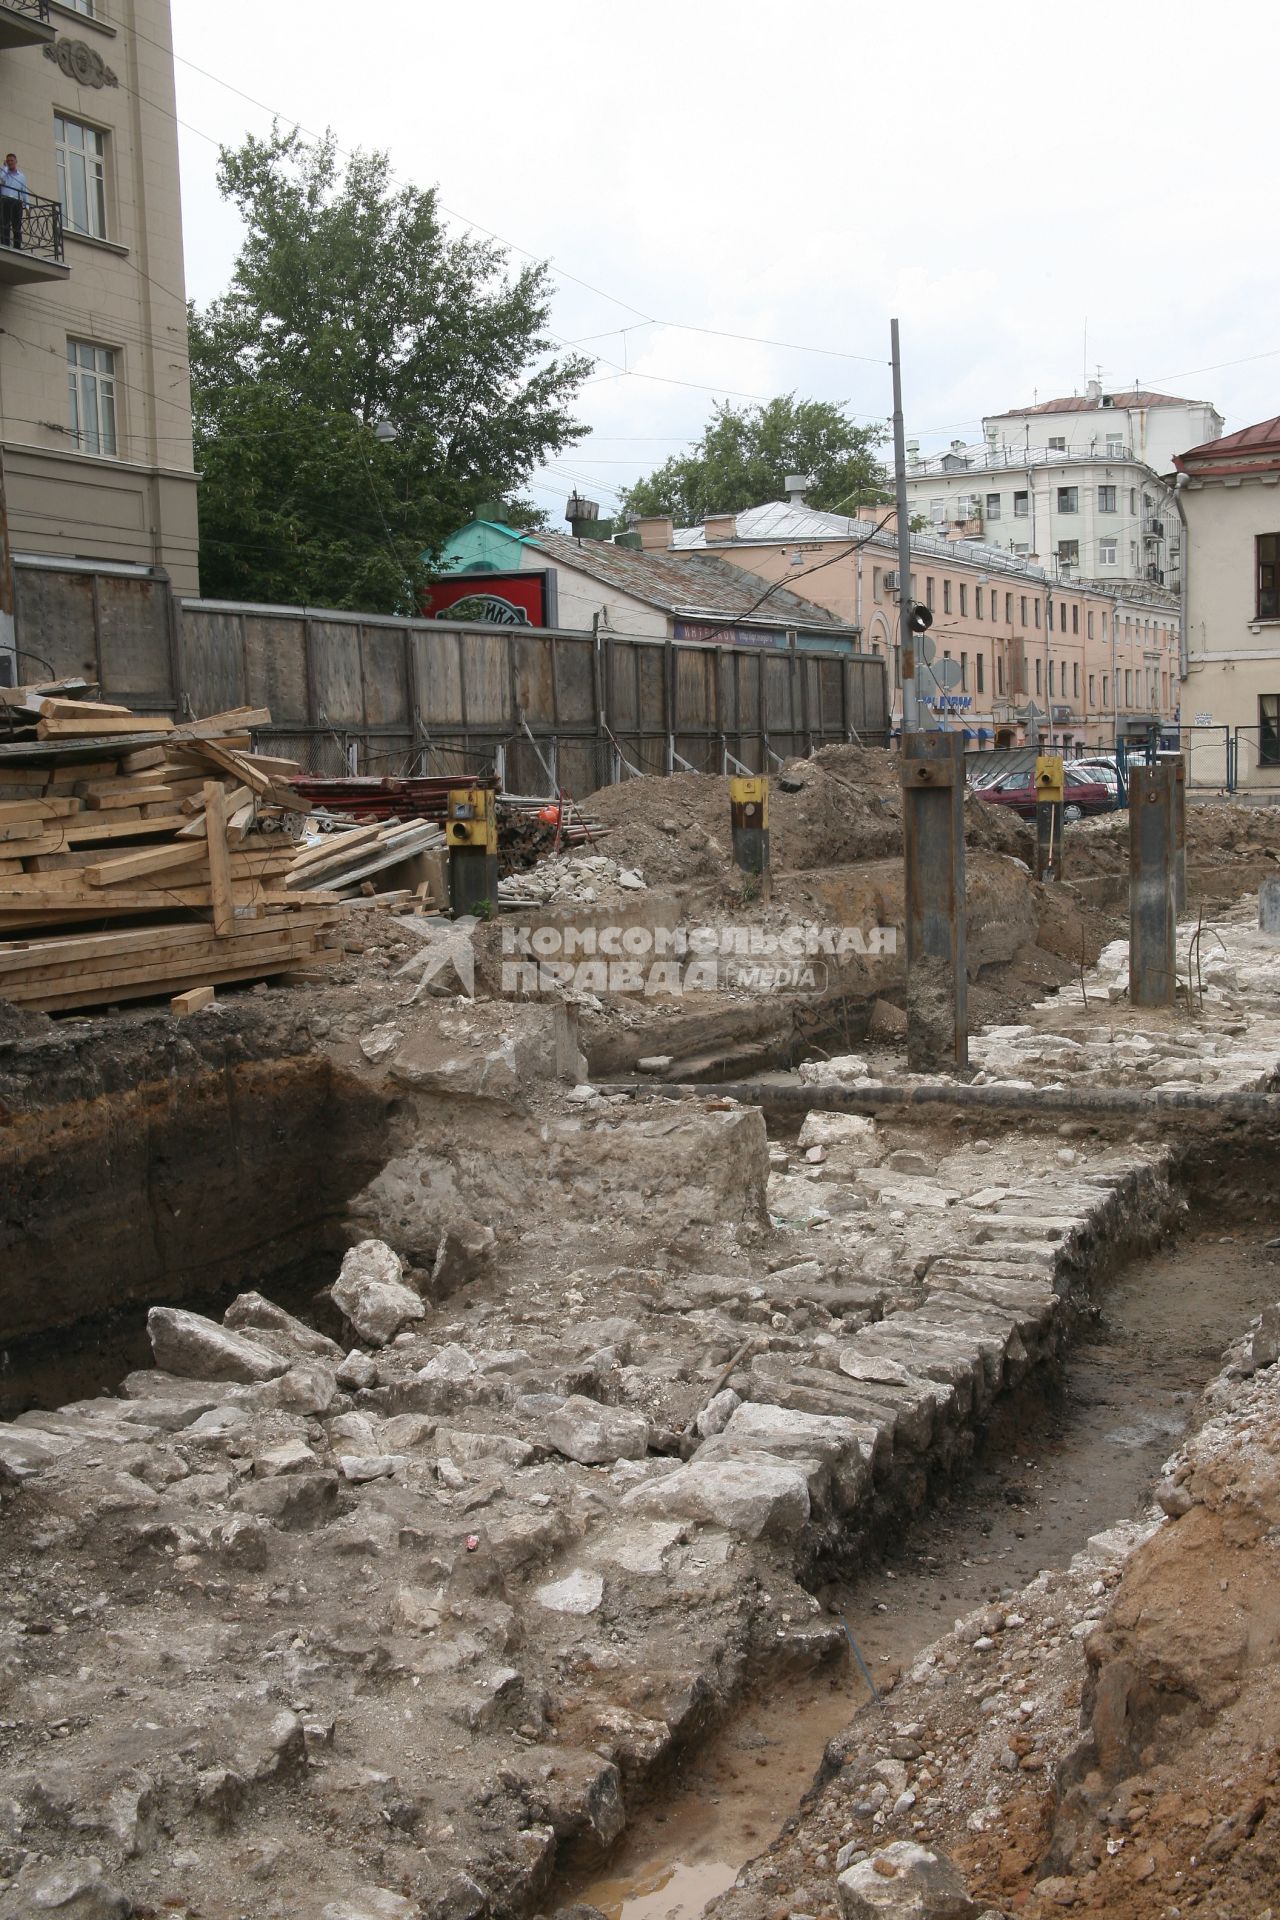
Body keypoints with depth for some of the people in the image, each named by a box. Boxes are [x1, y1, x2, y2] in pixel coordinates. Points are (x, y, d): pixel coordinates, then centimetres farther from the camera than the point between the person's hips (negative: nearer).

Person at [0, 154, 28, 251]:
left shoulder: (22, 176, 20)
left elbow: (24, 192, 18)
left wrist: (26, 205, 8)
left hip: (17, 202, 2)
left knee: (17, 226, -4)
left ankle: (17, 247, -6)